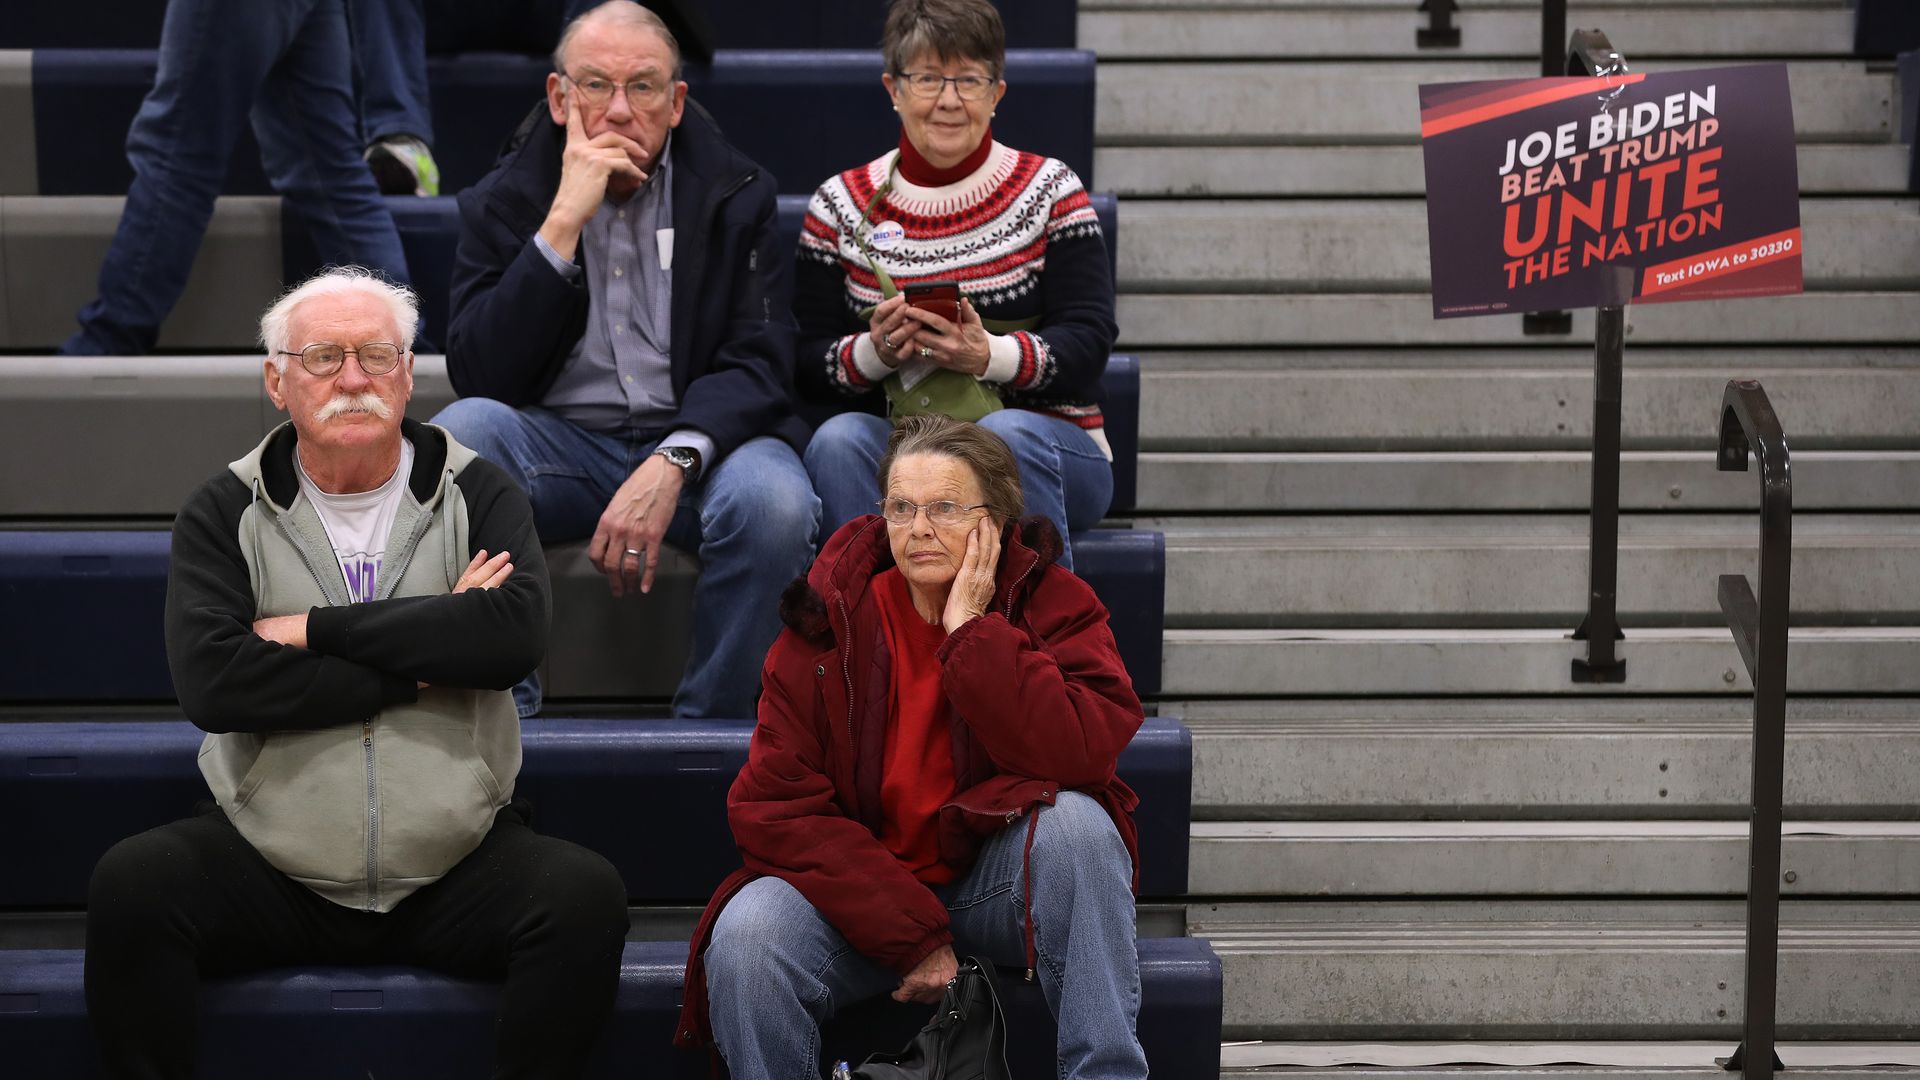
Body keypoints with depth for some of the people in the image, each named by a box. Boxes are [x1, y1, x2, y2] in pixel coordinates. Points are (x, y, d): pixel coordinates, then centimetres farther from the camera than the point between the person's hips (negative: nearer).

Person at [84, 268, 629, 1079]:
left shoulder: (477, 496, 7)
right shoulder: (225, 515, 6)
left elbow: (515, 635, -13)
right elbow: (210, 682, -12)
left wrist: (317, 628, -12)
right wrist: (423, 661, -11)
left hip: (457, 864, 0)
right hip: (270, 862, 0)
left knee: (586, 893, -27)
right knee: (131, 884, -27)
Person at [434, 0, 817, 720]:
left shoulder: (735, 196, 3)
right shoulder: (503, 201, 4)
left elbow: (757, 364, -7)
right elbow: (480, 374, -10)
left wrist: (673, 462, -26)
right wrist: (563, 222, -17)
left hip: (696, 438, -1)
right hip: (557, 441, 1)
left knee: (773, 499, -34)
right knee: (462, 430, -30)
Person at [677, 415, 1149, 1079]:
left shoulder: (1053, 603, -6)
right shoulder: (831, 619, -5)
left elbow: (1082, 756, -24)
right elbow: (775, 807, -11)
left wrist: (971, 628, -22)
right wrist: (912, 937, -18)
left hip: (1000, 880, 0)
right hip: (862, 891, 0)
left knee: (1074, 821, -31)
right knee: (746, 937, -29)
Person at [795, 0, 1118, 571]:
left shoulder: (1050, 191, 5)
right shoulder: (841, 206, 9)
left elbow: (1088, 345, -5)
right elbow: (806, 363, 5)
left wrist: (989, 355, -24)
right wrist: (874, 352, -18)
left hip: (1036, 443, -1)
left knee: (1005, 434, -35)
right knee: (840, 439, -31)